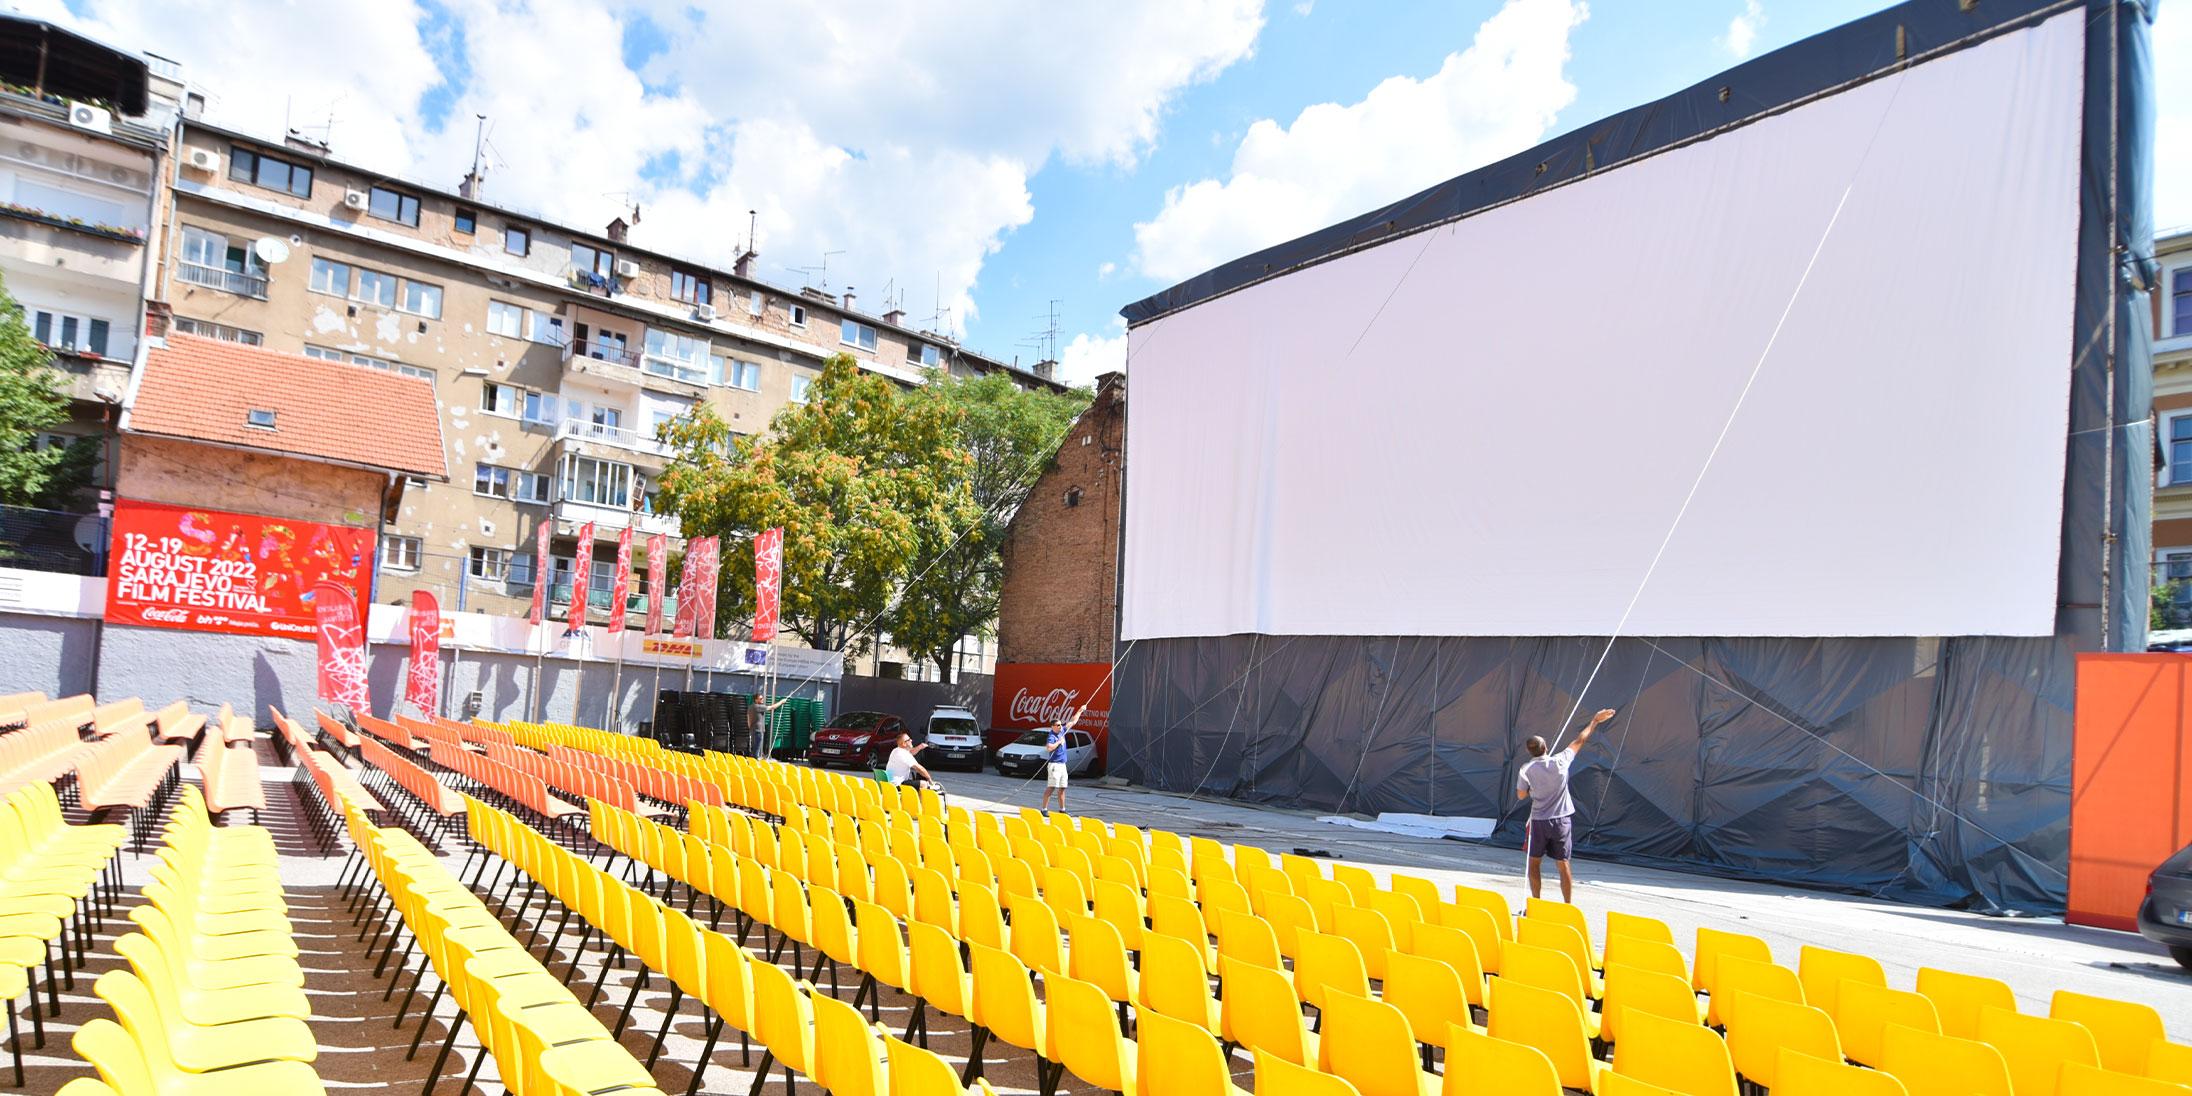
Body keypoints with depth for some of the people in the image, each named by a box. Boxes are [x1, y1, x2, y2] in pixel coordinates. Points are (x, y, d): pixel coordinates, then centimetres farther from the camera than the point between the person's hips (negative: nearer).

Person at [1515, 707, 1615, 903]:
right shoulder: (1560, 761, -7)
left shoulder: (1526, 770, -10)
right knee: (1563, 865, 7)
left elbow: (1520, 795, -1)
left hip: (1539, 821, -1)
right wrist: (1594, 721, 16)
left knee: (1534, 863, 13)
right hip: (1561, 821, 1)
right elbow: (1579, 741, 5)